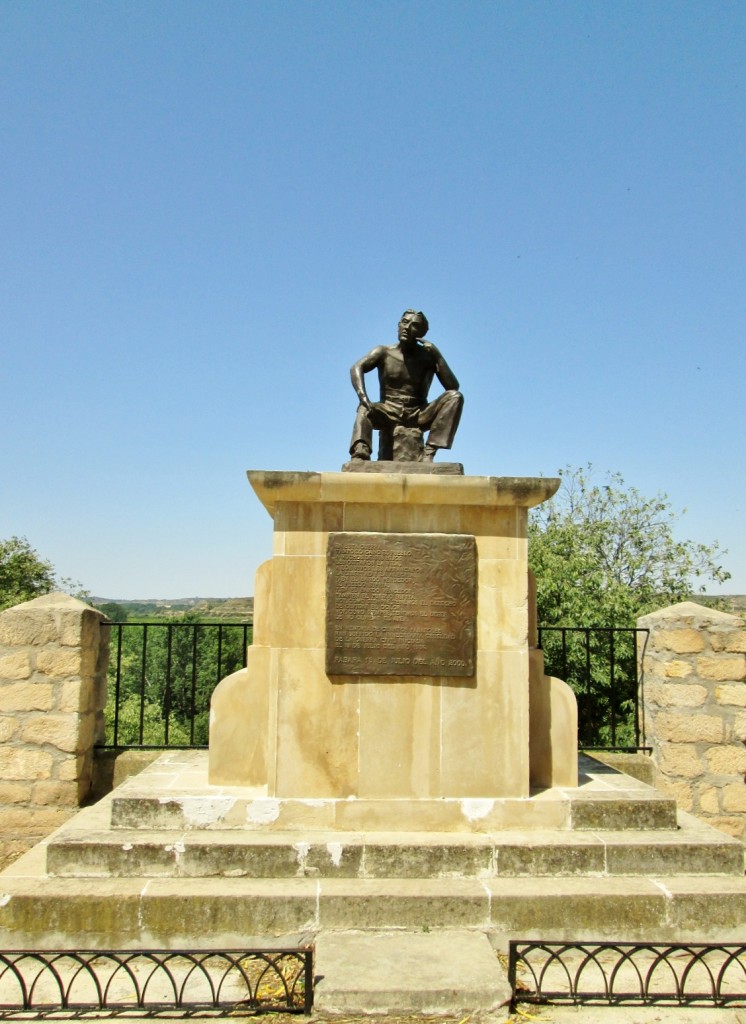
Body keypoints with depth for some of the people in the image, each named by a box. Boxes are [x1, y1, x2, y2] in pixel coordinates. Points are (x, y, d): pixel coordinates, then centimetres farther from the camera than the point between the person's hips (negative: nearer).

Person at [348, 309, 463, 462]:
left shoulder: (428, 356, 2)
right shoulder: (384, 352, 2)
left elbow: (453, 387, -7)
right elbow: (356, 368, -15)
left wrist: (437, 355, -15)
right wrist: (363, 396, -35)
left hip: (418, 416, 1)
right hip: (388, 414, -1)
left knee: (455, 396, -19)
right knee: (365, 409, -31)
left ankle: (429, 452, -30)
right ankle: (360, 457, -53)